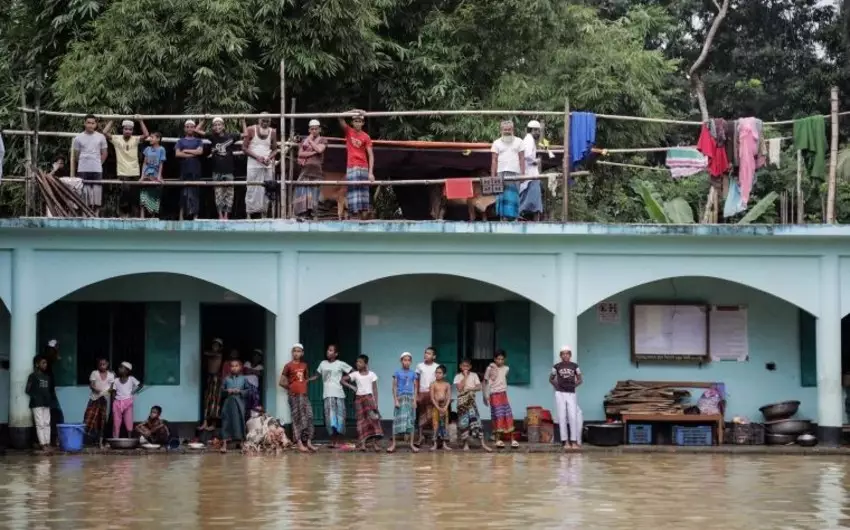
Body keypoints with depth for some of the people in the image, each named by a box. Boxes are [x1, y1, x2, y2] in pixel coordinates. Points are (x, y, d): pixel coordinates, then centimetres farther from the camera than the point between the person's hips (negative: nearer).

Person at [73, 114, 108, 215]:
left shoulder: (101, 137, 4)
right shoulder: (79, 138, 2)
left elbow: (104, 153, 11)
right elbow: (76, 154, 10)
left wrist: (98, 163, 8)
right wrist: (83, 162, 10)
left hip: (97, 169, 0)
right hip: (83, 169, 0)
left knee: (97, 190, -2)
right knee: (84, 191, 0)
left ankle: (96, 213, 3)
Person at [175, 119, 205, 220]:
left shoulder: (198, 141, 12)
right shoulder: (181, 141, 12)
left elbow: (200, 151, -6)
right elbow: (177, 153, -4)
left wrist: (186, 151, -5)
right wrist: (193, 154, -6)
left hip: (195, 171, 0)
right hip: (184, 171, 0)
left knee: (195, 194, -2)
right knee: (183, 194, -2)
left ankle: (195, 216, -1)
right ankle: (181, 216, 0)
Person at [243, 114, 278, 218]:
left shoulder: (272, 132, 7)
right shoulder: (251, 130, -2)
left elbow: (275, 149, 13)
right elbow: (244, 148, -3)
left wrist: (269, 158, -8)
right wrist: (257, 157, -14)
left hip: (268, 166, 3)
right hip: (254, 166, -3)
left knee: (266, 190, -1)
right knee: (252, 190, -6)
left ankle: (263, 214, 3)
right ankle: (249, 215, -5)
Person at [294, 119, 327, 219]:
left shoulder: (322, 140, 9)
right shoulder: (304, 140, 17)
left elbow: (319, 149, -11)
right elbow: (300, 153, 4)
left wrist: (310, 141, -1)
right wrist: (313, 152, -7)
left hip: (316, 170, -2)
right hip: (305, 169, 2)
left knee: (313, 194, -5)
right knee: (302, 192, -8)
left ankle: (312, 214, -4)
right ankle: (302, 214, -10)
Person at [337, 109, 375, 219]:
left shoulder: (366, 137, 0)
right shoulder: (348, 132, 6)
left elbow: (371, 155, -5)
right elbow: (341, 119, -8)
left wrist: (371, 172, -14)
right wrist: (354, 112, -21)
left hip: (363, 168, -1)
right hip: (350, 168, 2)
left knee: (363, 197, -2)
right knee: (354, 196, -1)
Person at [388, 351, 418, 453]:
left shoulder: (413, 373, 7)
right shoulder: (397, 372, 0)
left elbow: (415, 388, 8)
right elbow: (394, 387, -1)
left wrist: (415, 401, 1)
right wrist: (395, 400, -9)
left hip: (410, 398, 2)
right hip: (400, 398, -2)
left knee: (410, 421, 4)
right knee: (398, 420, -5)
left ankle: (411, 444, 7)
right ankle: (393, 443, -3)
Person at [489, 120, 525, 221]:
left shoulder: (518, 142, 14)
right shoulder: (497, 143, 12)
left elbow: (522, 159, 10)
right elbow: (494, 160, 7)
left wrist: (523, 173, 0)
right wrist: (492, 176, -1)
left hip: (515, 173, 0)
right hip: (501, 172, 0)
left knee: (513, 196, -5)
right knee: (502, 196, -5)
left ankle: (513, 217, -5)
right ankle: (503, 217, -5)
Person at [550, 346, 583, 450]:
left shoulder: (574, 366, 3)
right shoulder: (557, 367, 0)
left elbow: (579, 380, 13)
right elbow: (551, 379, 13)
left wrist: (574, 385, 1)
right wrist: (557, 385, 2)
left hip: (571, 394, 0)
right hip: (560, 394, 0)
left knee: (573, 417, -5)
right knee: (562, 417, -1)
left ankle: (574, 441, -3)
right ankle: (565, 442, 1)